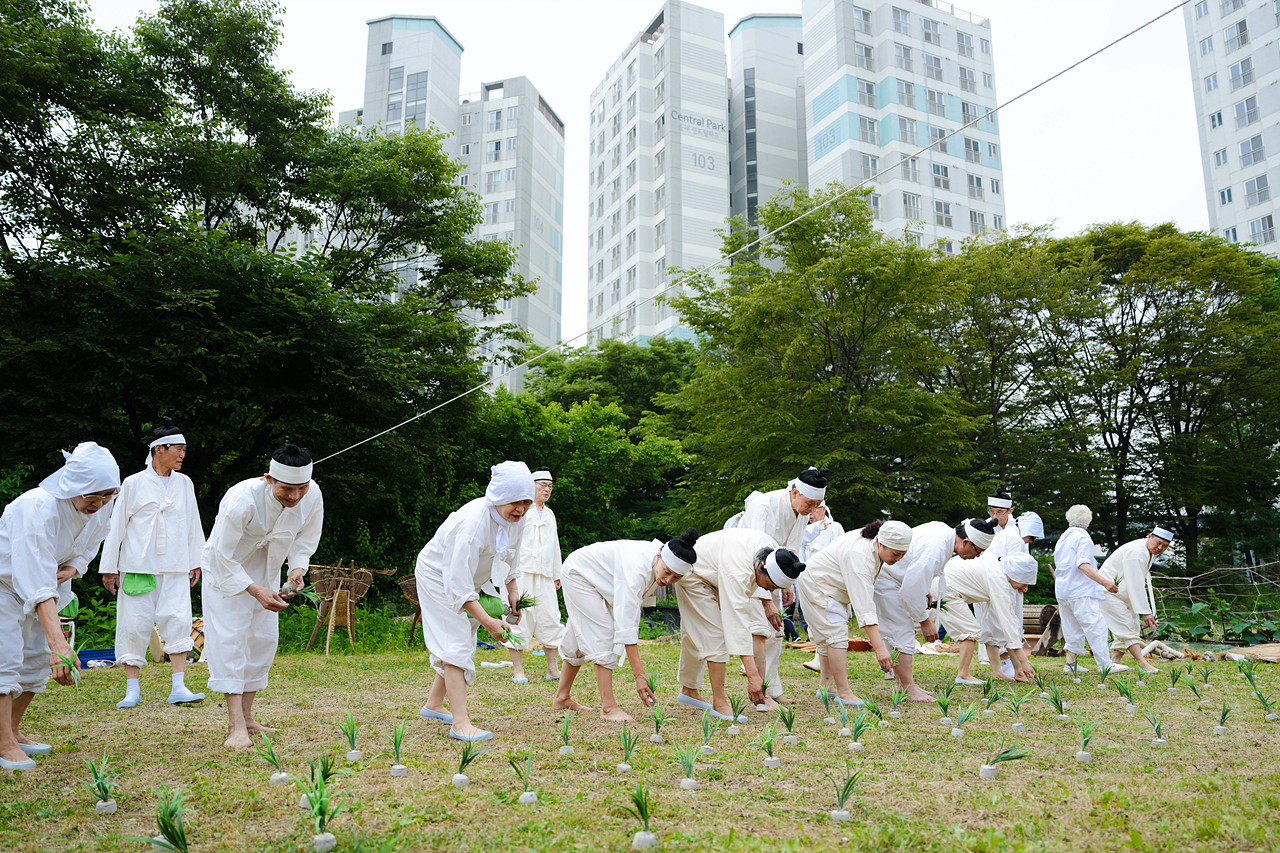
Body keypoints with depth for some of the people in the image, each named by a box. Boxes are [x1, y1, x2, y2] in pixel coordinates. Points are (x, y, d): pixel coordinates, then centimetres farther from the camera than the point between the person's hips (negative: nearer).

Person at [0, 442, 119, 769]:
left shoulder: (101, 507, -18)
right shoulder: (38, 508, -39)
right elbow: (37, 585, -46)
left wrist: (72, 568, -16)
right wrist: (59, 643, -53)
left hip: (51, 581, 7)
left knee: (36, 658, 9)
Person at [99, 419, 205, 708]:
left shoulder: (184, 483, 12)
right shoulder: (134, 484, 2)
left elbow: (193, 525, 17)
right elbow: (117, 526, 4)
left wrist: (195, 562, 15)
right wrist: (109, 568, 4)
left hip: (175, 569, 2)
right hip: (138, 567, -2)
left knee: (178, 622, -7)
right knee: (135, 625, 0)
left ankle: (178, 687, -6)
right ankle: (132, 689, 10)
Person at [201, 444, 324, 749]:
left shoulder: (312, 496, -22)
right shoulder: (242, 500, -37)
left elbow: (306, 537, -3)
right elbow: (224, 557, -29)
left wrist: (297, 568, -19)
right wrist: (256, 591, -36)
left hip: (266, 571, 6)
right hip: (226, 570, -5)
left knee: (264, 639, 6)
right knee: (229, 638, -14)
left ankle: (246, 717, 17)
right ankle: (236, 726, -14)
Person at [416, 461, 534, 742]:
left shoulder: (516, 518, -15)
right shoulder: (472, 523, -39)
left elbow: (510, 555, 8)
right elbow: (457, 584, -38)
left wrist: (513, 591, 1)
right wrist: (487, 621, -40)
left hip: (471, 578, 8)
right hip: (438, 577, -8)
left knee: (462, 643, 16)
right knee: (456, 644, -17)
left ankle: (434, 705, 34)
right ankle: (460, 723, -18)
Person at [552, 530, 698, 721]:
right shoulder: (637, 569, -41)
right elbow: (626, 623, -44)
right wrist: (639, 674, -45)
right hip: (578, 573, -9)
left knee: (581, 636, 15)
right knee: (602, 633, -17)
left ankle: (561, 698, 29)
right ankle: (608, 707, -14)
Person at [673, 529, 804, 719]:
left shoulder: (773, 551, -21)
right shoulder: (737, 572, -44)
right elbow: (738, 624, -46)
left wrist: (767, 602, -4)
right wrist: (752, 675, -47)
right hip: (693, 573, -8)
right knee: (714, 635, -14)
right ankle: (719, 703, -9)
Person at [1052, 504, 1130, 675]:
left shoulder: (1062, 538, 16)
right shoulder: (1083, 537, -8)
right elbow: (1083, 564, -19)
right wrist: (1104, 582, -23)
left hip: (1062, 590, 8)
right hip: (1081, 591, -8)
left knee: (1073, 627, 12)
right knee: (1096, 625, -6)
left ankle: (1070, 662, 10)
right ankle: (1105, 664, -8)